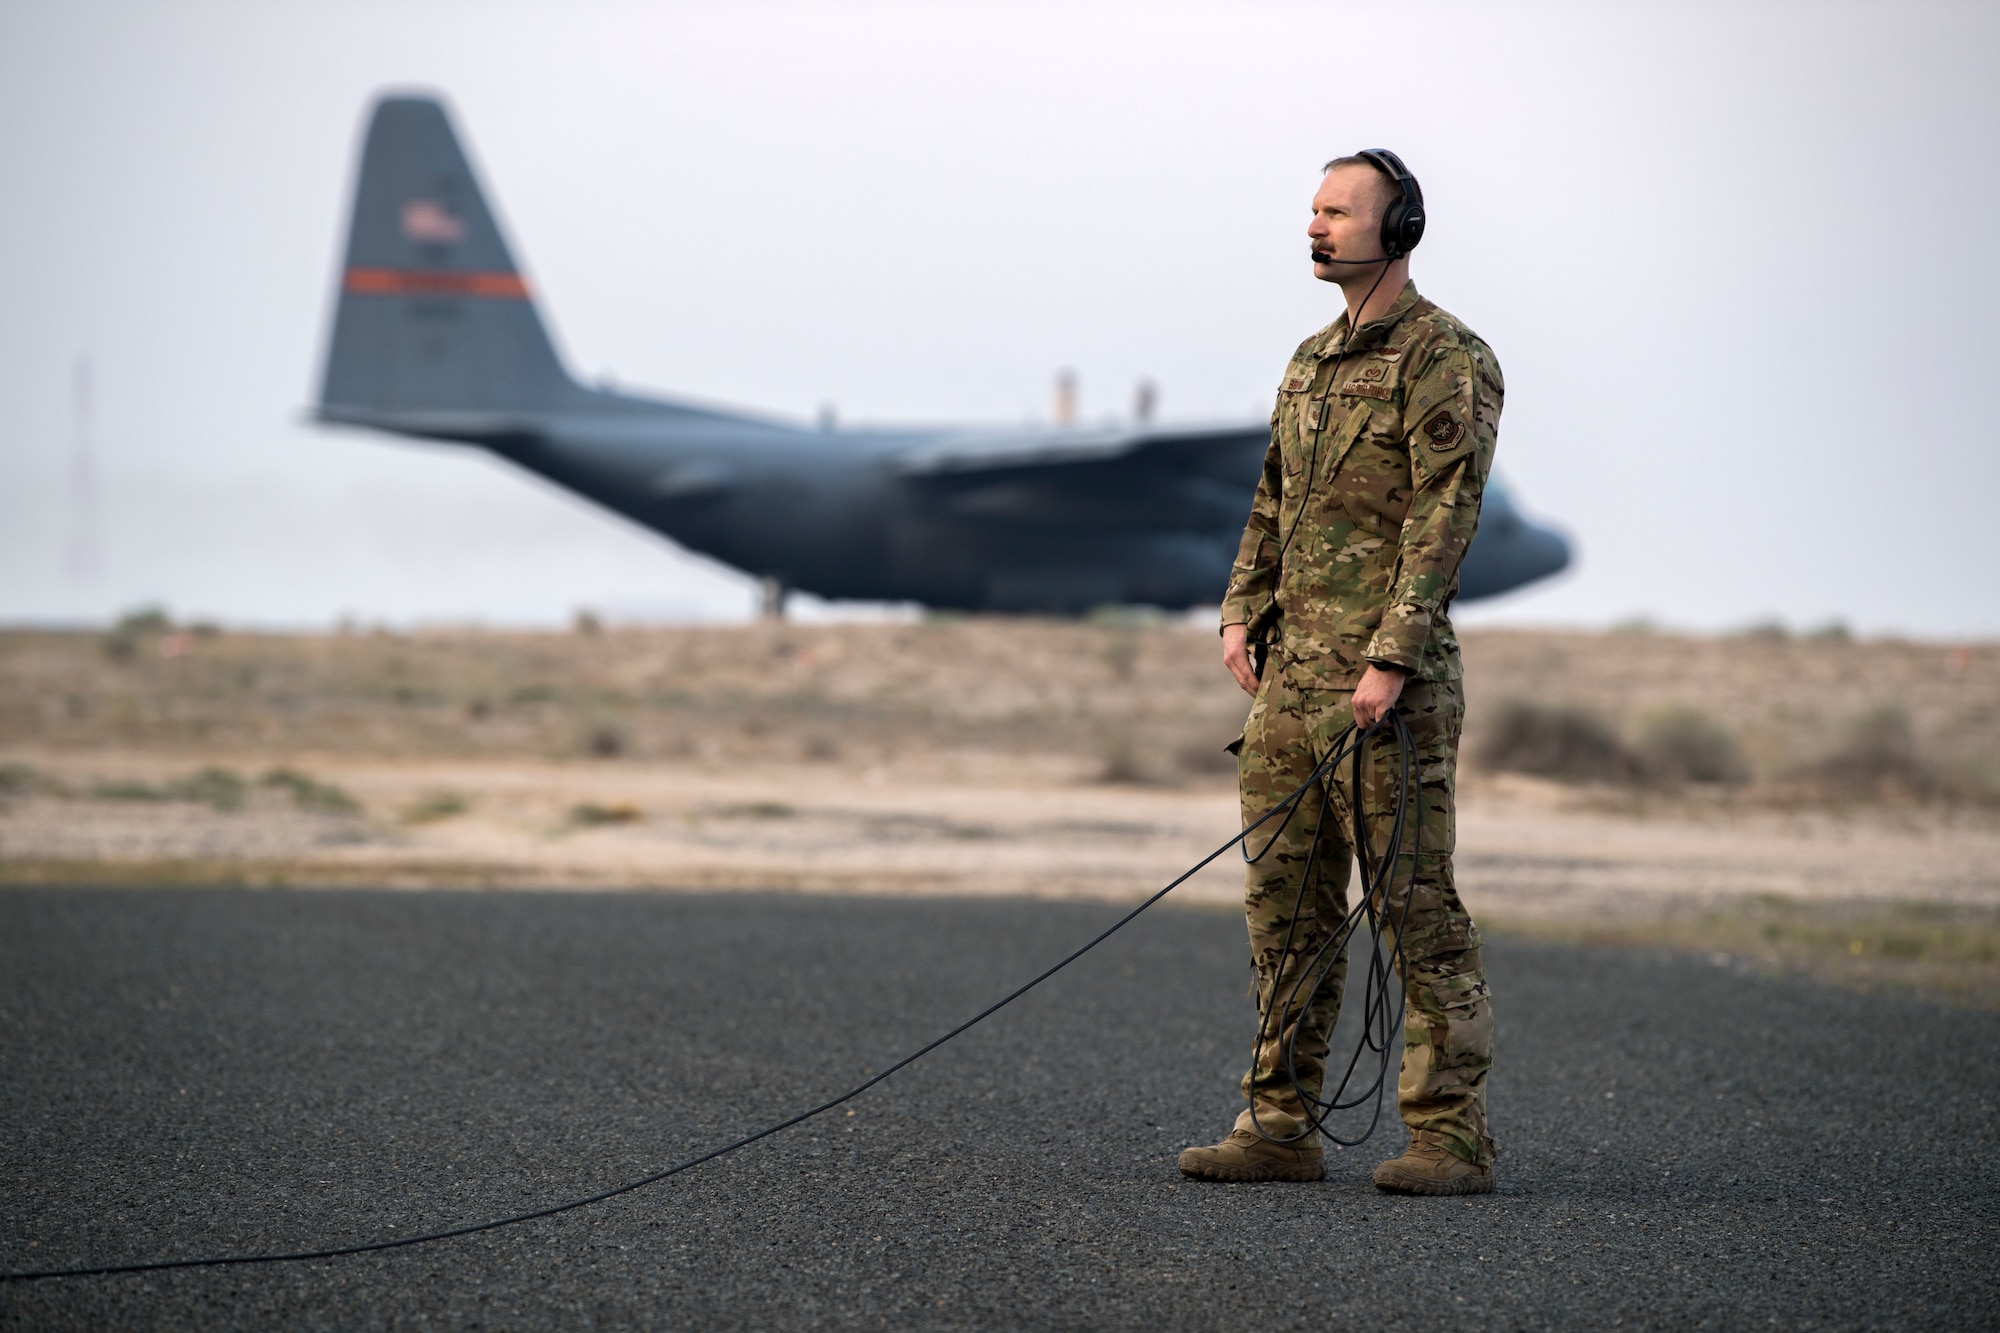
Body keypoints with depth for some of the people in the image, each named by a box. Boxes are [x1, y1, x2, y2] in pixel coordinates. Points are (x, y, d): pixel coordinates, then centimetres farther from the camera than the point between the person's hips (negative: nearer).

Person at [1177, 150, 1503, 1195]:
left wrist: (1391, 659, -21)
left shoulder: (1448, 361, -7)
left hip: (1390, 683, -8)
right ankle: (1281, 1126, 13)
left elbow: (1444, 519, -15)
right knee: (1287, 901, 8)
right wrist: (1244, 610, 9)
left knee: (1416, 903, -6)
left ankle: (1451, 1137, -2)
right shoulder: (1314, 360, 19)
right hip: (1292, 674, 8)